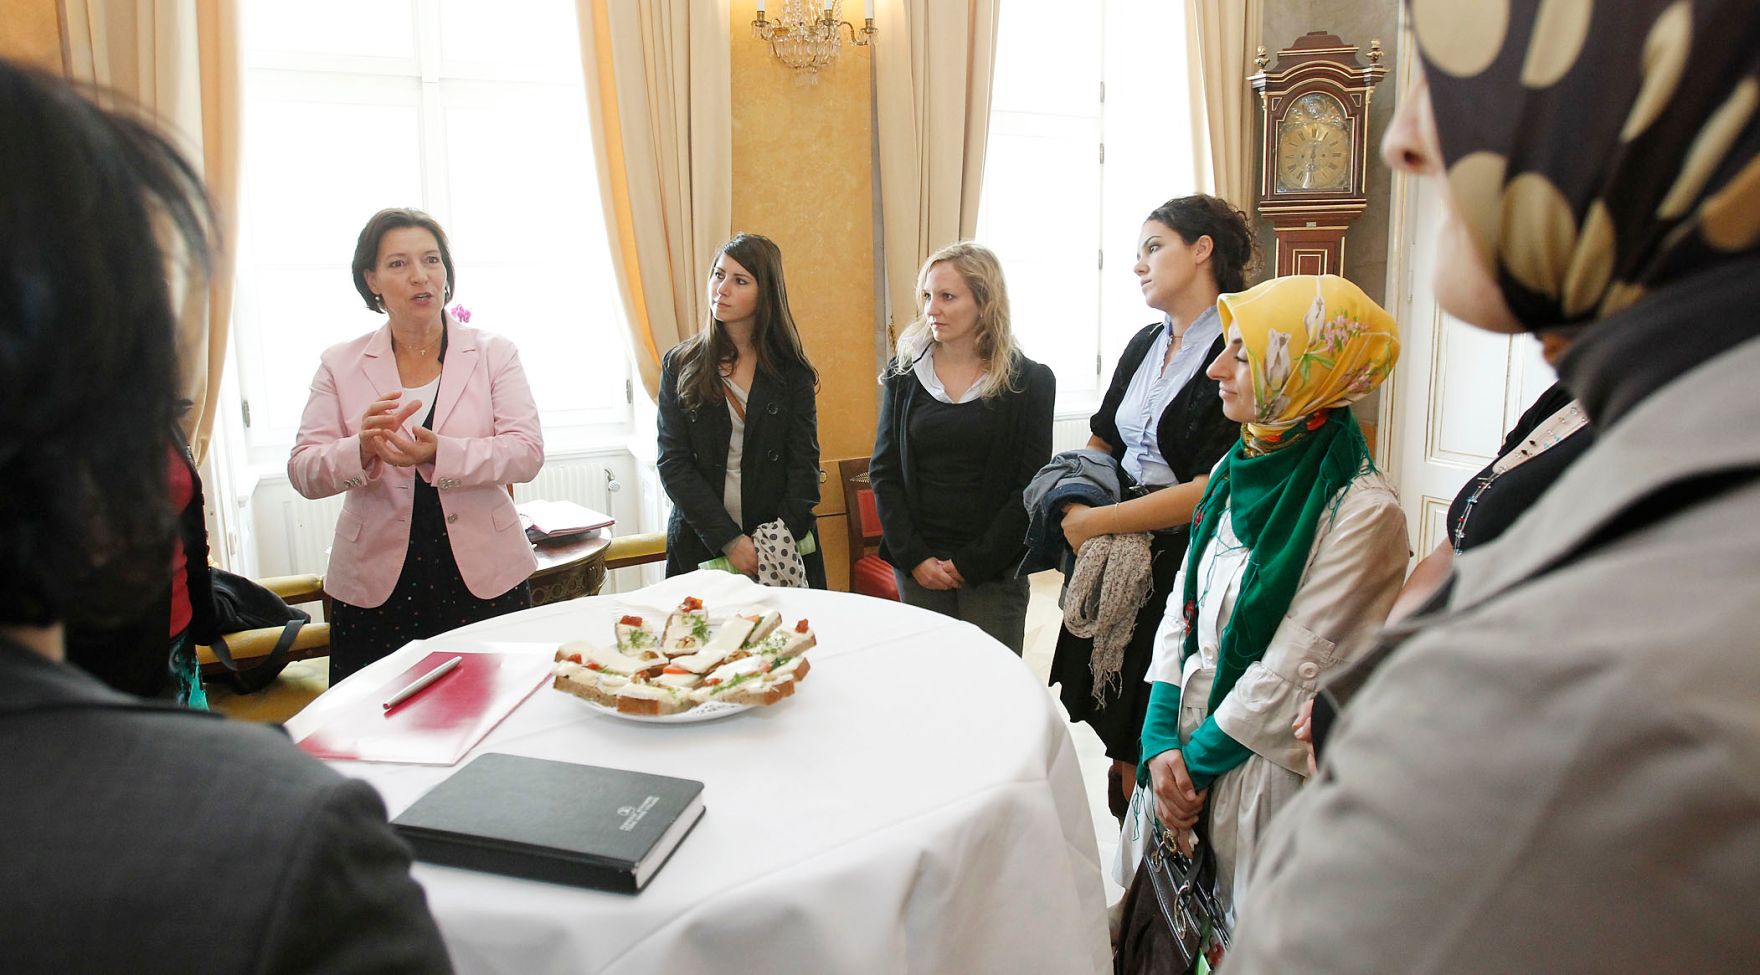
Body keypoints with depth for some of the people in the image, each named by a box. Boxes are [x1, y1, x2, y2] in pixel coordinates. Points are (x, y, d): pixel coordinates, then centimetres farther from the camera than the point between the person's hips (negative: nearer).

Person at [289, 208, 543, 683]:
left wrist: (440, 455, -23)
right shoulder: (340, 365, 6)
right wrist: (362, 450, -21)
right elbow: (303, 471, 0)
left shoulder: (494, 353, 4)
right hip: (374, 585, 1)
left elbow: (527, 451, -8)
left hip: (485, 577, 0)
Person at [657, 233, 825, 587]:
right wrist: (728, 539, -14)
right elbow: (673, 464, -5)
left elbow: (804, 461, -3)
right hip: (701, 549, 0)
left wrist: (780, 540, -16)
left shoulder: (791, 371, 0)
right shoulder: (680, 365, 1)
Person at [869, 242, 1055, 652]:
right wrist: (913, 557, -6)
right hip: (916, 568, 2)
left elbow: (1030, 487, -5)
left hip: (994, 573, -2)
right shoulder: (904, 374, 5)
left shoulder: (1029, 381, -3)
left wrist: (972, 563, -9)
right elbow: (883, 472, 4)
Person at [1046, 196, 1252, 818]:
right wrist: (1076, 509, -3)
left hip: (1187, 568, -6)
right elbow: (1100, 442, 18)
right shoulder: (1145, 345, 12)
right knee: (1122, 744, 11)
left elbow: (1215, 488, -20)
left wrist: (1099, 522, -14)